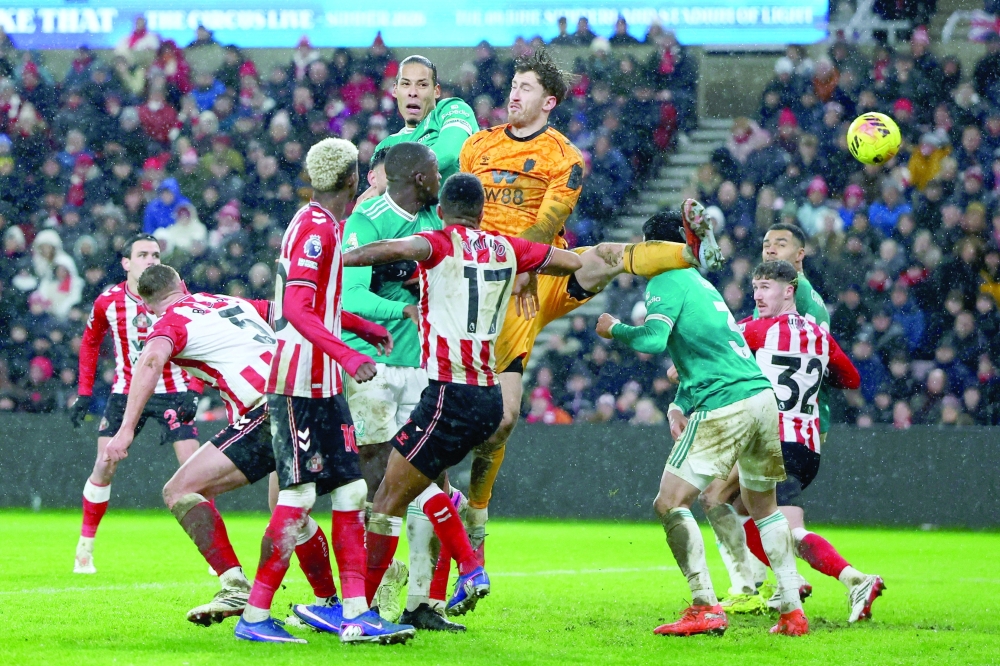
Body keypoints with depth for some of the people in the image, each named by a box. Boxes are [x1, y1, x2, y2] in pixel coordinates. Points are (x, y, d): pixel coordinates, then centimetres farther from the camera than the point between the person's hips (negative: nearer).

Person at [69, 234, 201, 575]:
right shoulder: (108, 302, -6)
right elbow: (90, 342, 12)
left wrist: (193, 390, -16)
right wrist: (84, 391, 8)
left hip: (172, 392, -1)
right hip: (126, 391, 1)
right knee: (104, 467, -6)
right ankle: (84, 549, 9)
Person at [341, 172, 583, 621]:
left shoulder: (441, 243, -6)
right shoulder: (506, 249, 10)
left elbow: (399, 249, -29)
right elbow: (576, 263, 22)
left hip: (451, 396, -7)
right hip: (489, 396, 7)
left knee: (390, 498, 0)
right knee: (417, 479, 25)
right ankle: (470, 570, 14)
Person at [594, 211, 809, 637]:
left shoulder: (666, 282, -3)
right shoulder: (698, 281, 25)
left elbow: (653, 340, -19)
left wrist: (613, 329, -1)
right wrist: (678, 406, 26)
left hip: (724, 406, -9)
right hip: (762, 396, 9)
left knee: (669, 504, -3)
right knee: (762, 506, 21)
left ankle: (706, 608, -11)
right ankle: (792, 611, 17)